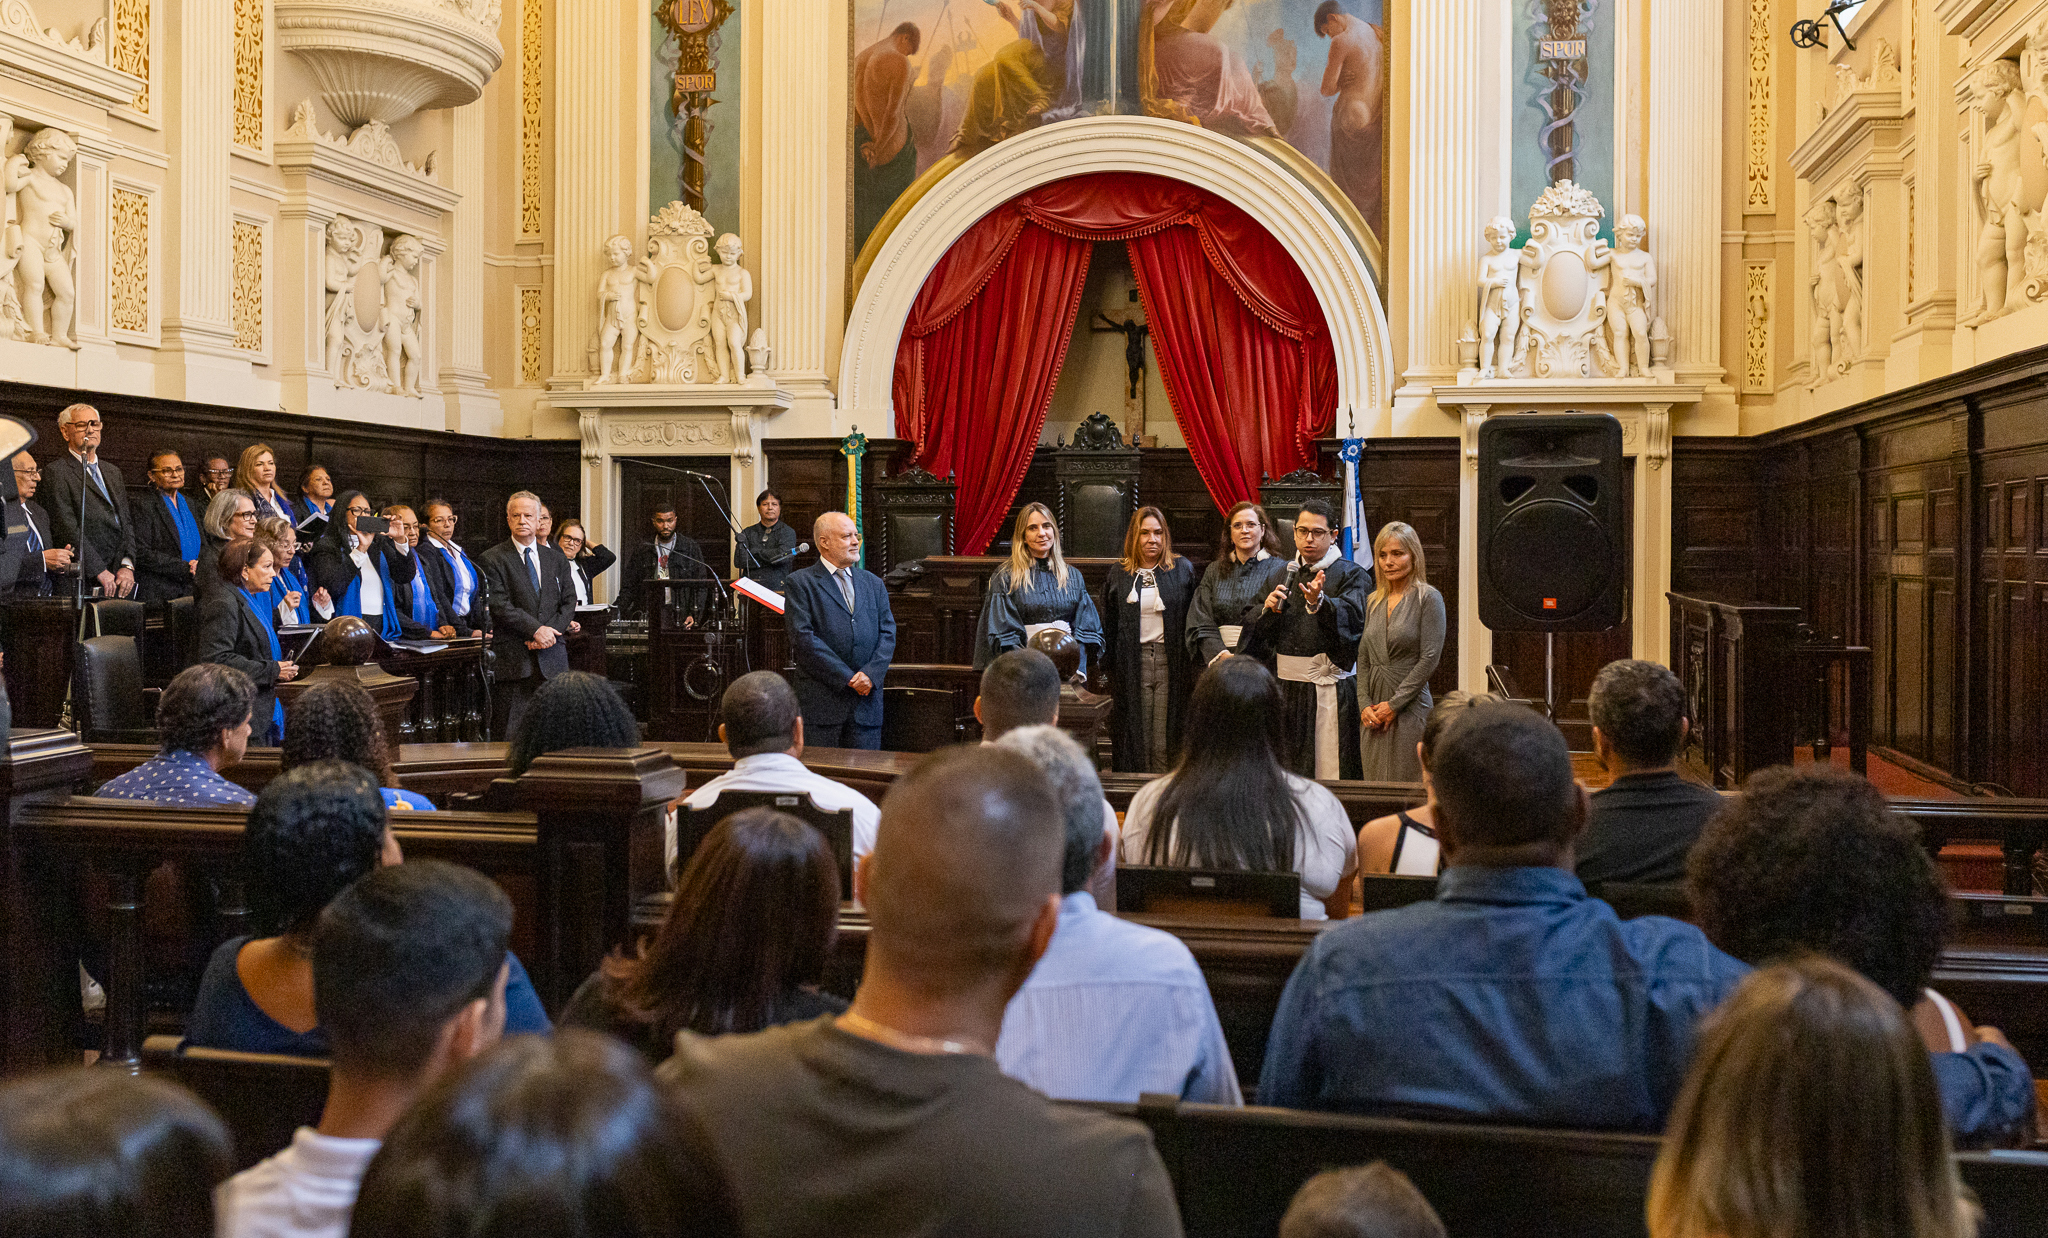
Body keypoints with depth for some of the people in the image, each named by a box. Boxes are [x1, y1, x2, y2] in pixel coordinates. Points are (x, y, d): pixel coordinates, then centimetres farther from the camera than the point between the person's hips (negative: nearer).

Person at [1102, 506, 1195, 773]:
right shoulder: (1118, 574, 10)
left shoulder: (1183, 569, 6)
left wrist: (1193, 669, -1)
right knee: (1136, 737, 3)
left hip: (1172, 661, -1)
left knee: (1166, 740, -2)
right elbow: (1108, 626, 12)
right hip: (1132, 663, 1)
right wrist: (1109, 669, 6)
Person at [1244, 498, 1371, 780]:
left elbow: (1352, 615, -20)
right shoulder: (1285, 574, 15)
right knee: (1290, 772, 7)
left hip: (1330, 685, -5)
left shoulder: (1351, 575, -1)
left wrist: (1319, 601, -39)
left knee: (1330, 772, -6)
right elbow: (1257, 630, 15)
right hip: (1288, 687, 5)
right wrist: (1268, 609, -7)